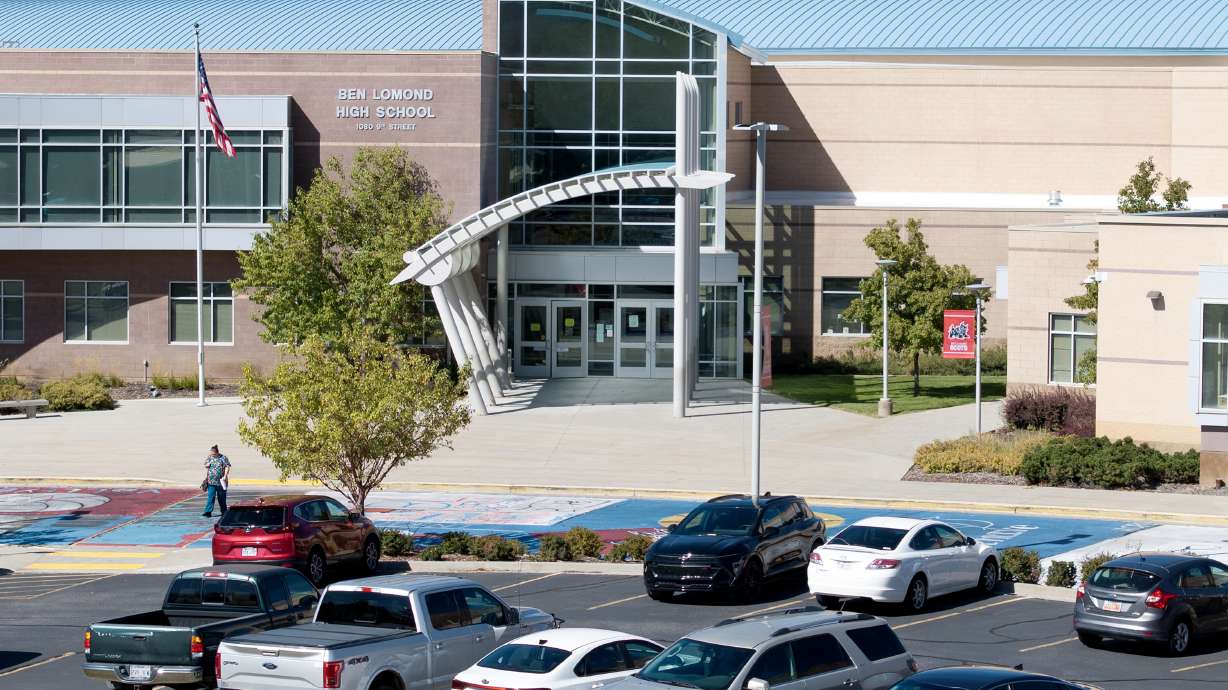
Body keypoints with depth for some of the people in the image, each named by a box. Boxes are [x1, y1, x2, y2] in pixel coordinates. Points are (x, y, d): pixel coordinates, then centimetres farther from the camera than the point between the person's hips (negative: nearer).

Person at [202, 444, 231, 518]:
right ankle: (208, 512, -12)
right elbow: (206, 468, 14)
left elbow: (227, 467, -5)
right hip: (211, 482, 2)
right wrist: (206, 477, 7)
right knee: (210, 496, -8)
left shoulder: (223, 458, -2)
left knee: (222, 498, 8)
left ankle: (224, 512, 20)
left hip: (221, 481, -2)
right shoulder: (209, 458, 8)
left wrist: (225, 476, -15)